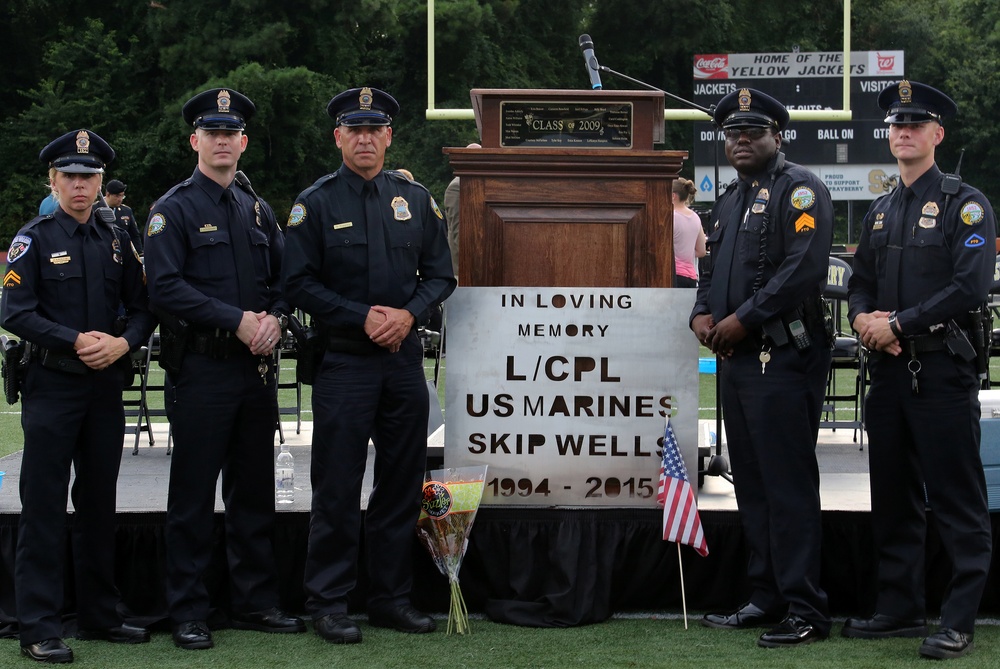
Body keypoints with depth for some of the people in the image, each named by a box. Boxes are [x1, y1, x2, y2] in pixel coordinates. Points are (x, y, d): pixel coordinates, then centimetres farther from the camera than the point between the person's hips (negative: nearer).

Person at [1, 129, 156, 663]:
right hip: (51, 387, -5)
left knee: (100, 503, 11)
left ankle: (100, 615, 20)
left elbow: (142, 308, 12)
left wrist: (122, 343, -9)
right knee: (44, 507, -4)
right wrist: (77, 341, -18)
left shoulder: (116, 241, 12)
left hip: (106, 386, 5)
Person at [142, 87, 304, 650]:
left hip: (257, 367, 6)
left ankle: (257, 603, 20)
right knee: (194, 493, -1)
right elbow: (165, 288, -13)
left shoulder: (258, 209, 14)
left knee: (255, 491, 11)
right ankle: (190, 613, 5)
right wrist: (236, 321, -17)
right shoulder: (174, 209, -4)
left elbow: (285, 277, 16)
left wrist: (275, 318, -6)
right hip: (202, 367, -6)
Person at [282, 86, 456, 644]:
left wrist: (409, 314, -8)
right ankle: (330, 602, 5)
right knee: (338, 488, -2)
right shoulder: (316, 204, -1)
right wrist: (362, 319, -13)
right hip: (344, 362, -4)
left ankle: (393, 597, 18)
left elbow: (441, 274, 11)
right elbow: (299, 283, -5)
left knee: (403, 483, 8)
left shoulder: (416, 199, 9)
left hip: (405, 360, 4)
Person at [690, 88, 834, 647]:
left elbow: (805, 267, -19)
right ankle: (767, 598, 20)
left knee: (788, 485, -9)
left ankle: (806, 611, -6)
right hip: (736, 358, 9)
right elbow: (713, 269, 26)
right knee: (752, 484, 13)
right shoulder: (731, 200, 21)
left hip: (783, 356, -9)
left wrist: (743, 319, -18)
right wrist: (702, 313, 4)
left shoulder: (799, 188, -7)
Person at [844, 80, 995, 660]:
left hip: (944, 371, -7)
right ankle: (901, 607, 20)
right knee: (893, 497, 11)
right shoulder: (881, 213, 17)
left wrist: (900, 325, -14)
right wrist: (864, 318, -4)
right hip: (889, 370, 7)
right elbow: (860, 281, 19)